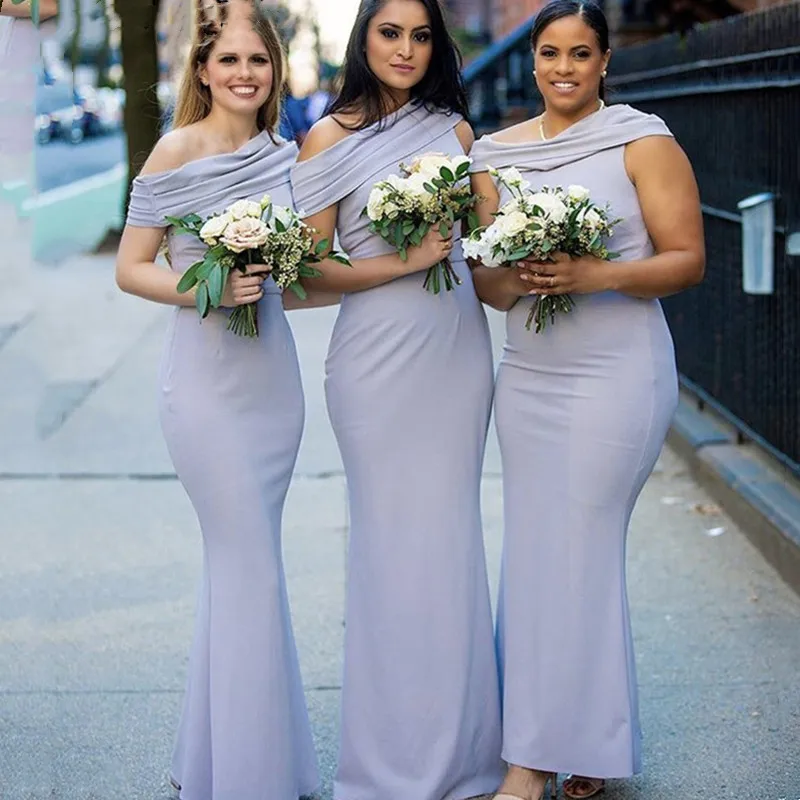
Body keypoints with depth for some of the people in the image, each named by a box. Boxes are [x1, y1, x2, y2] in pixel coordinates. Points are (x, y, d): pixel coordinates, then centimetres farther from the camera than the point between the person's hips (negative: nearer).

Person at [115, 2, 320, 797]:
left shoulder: (282, 152, 8)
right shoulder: (177, 150, -8)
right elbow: (130, 269, -8)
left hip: (273, 368, 6)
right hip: (207, 375, -6)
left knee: (237, 563, 13)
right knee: (250, 567, -4)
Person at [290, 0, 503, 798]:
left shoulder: (455, 129, 10)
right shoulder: (331, 137, -1)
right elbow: (312, 269, -4)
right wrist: (404, 262, -14)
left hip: (456, 349, 3)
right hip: (378, 356, -3)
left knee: (451, 535, 6)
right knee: (391, 536, 0)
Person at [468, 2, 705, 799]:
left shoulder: (641, 141, -4)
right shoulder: (495, 153, 10)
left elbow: (687, 259, -7)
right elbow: (483, 276, 12)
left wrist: (596, 275, -21)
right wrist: (511, 280, -11)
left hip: (616, 375, -5)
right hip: (526, 375, 5)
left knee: (576, 554, -3)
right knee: (532, 554, 7)